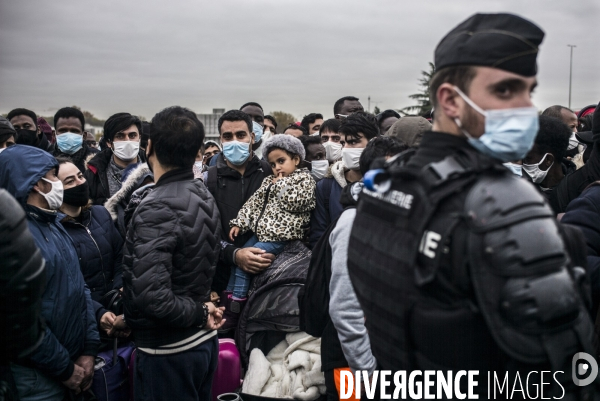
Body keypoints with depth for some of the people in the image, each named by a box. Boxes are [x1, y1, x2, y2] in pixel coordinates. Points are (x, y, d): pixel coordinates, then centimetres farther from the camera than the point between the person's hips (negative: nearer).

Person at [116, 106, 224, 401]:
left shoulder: (157, 208, -23)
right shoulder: (203, 196, 2)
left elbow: (152, 296, -30)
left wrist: (199, 313, -15)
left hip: (167, 350, -8)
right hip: (203, 340, 8)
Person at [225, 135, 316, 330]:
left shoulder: (304, 180, -2)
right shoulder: (270, 181, 18)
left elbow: (291, 203, -17)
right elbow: (254, 202, 15)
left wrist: (282, 183, -5)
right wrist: (239, 223, 7)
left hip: (280, 236, -8)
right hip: (261, 231, 8)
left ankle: (234, 311, -6)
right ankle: (229, 302, 7)